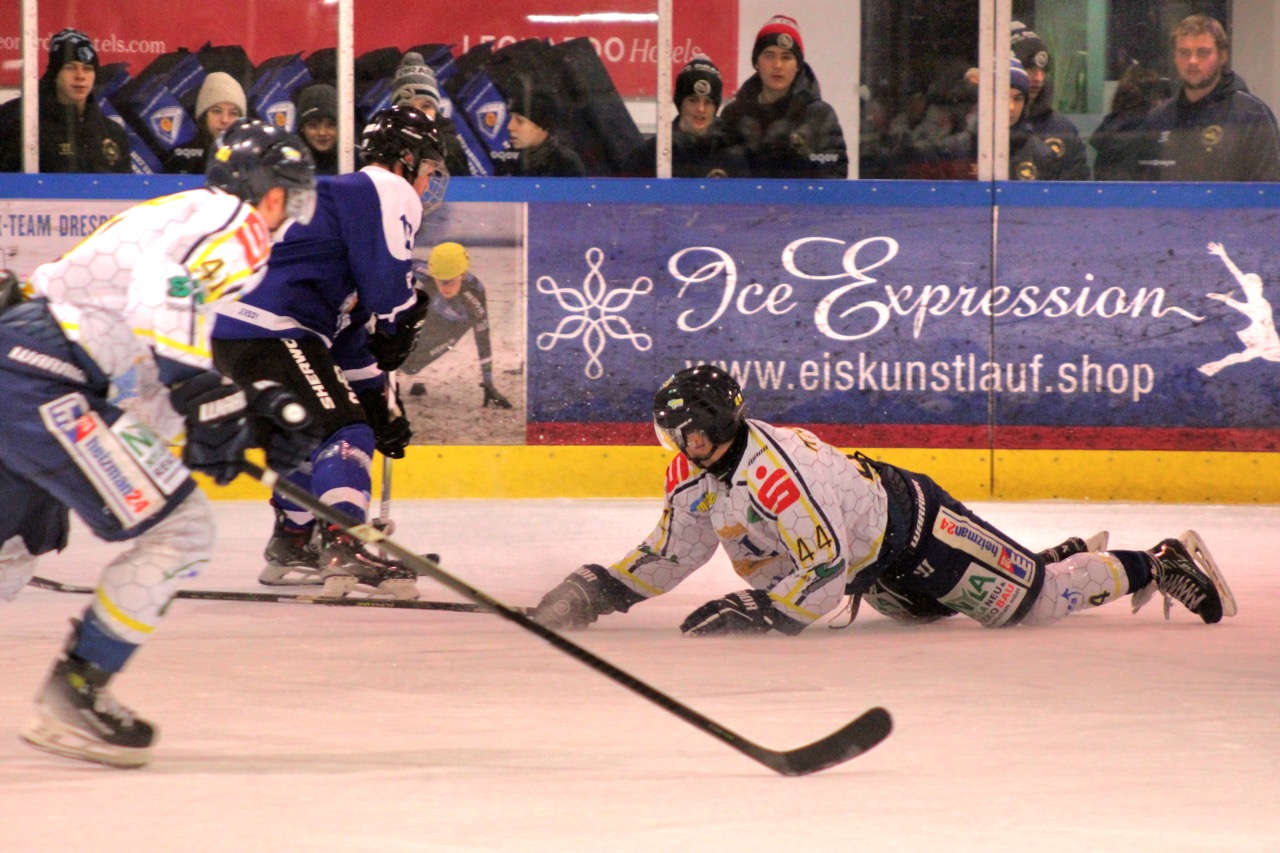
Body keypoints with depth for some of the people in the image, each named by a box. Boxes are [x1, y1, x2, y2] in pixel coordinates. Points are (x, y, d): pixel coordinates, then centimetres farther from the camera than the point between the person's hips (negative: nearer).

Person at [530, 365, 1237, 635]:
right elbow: (667, 555, 2)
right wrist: (593, 592, -10)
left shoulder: (776, 474, -36)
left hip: (913, 524, -9)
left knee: (1035, 599, -4)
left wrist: (753, 611, -42)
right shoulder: (692, 475, -8)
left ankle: (1164, 563, 14)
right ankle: (1065, 557, 44)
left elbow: (826, 572, -38)